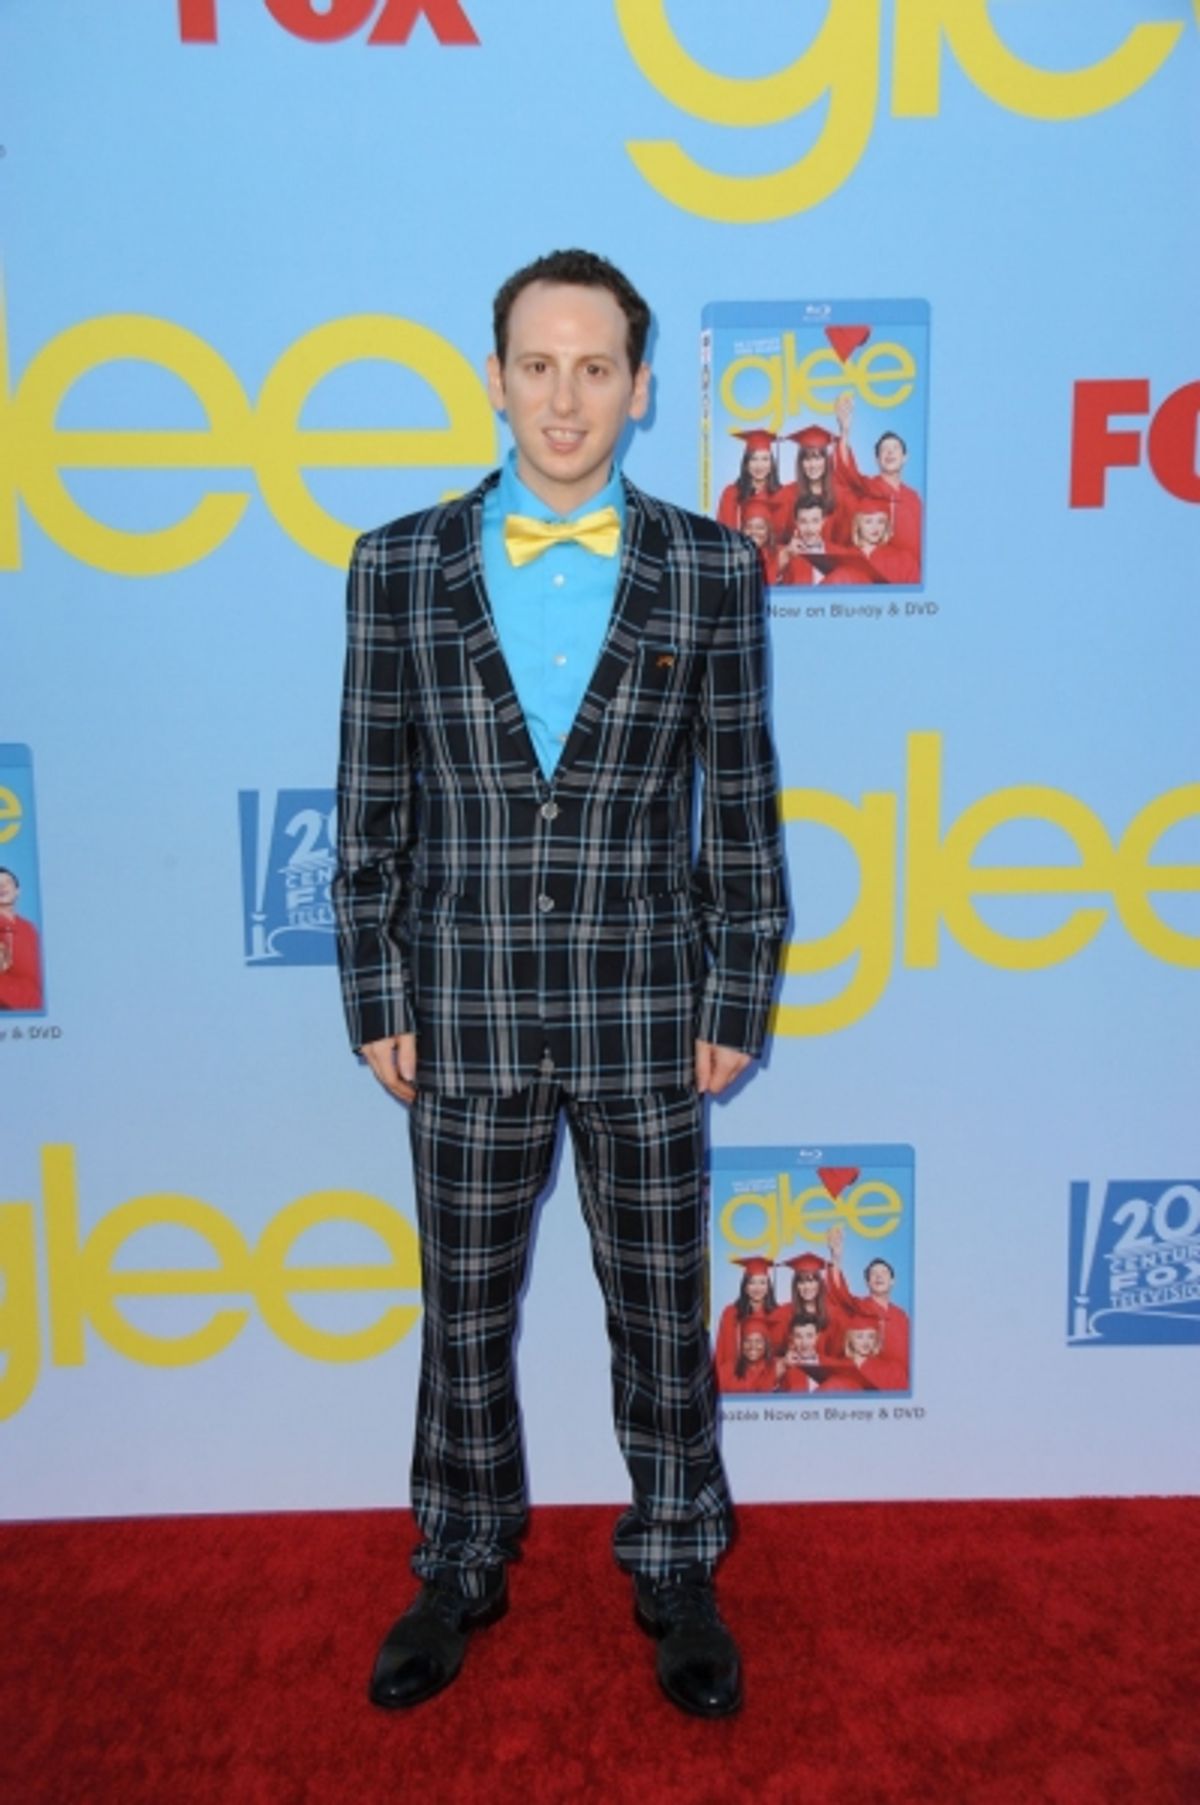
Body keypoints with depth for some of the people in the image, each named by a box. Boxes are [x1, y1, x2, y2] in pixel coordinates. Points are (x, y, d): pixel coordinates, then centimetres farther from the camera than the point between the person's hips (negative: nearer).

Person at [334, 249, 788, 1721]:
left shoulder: (711, 571, -1)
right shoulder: (398, 567, 0)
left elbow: (741, 803, 1)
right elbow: (371, 807, 2)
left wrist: (736, 1003, -2)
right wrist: (376, 1000, 0)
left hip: (644, 1018, 0)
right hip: (466, 1018, 1)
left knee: (660, 1316, 14)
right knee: (464, 1317, 16)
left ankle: (675, 1572, 37)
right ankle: (462, 1570, 39)